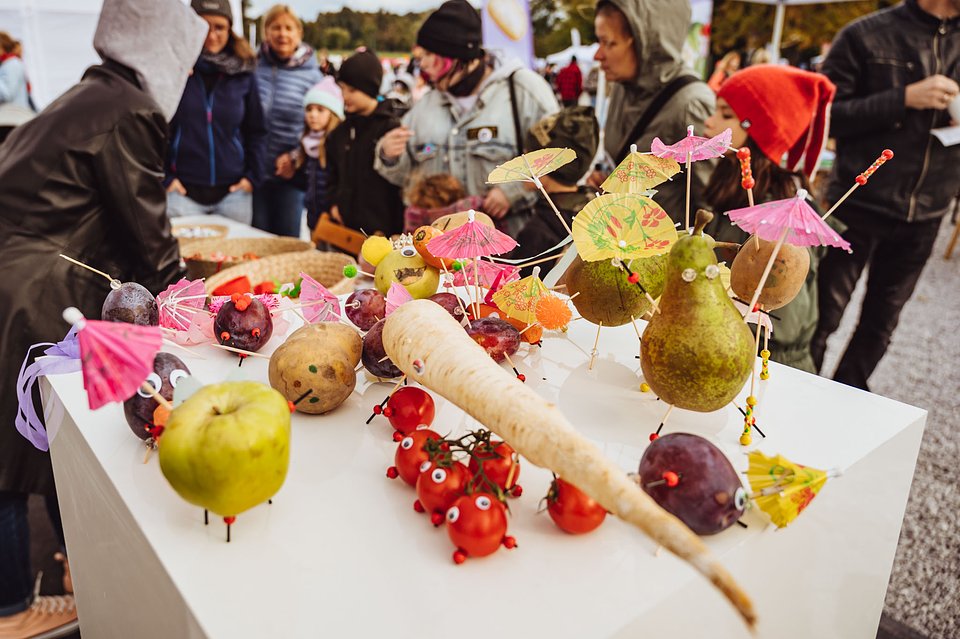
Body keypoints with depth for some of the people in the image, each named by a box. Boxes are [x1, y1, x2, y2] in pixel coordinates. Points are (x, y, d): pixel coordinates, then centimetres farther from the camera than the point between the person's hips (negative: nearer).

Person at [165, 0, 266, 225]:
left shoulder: (243, 73, 5)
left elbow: (256, 130, 11)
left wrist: (253, 175, 3)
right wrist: (164, 177, -5)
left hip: (233, 192, 3)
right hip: (183, 190, -2)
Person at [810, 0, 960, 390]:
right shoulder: (866, 36, -5)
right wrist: (904, 99, -18)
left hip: (924, 214, 5)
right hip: (858, 206, -5)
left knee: (882, 319, 14)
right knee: (823, 315, 2)